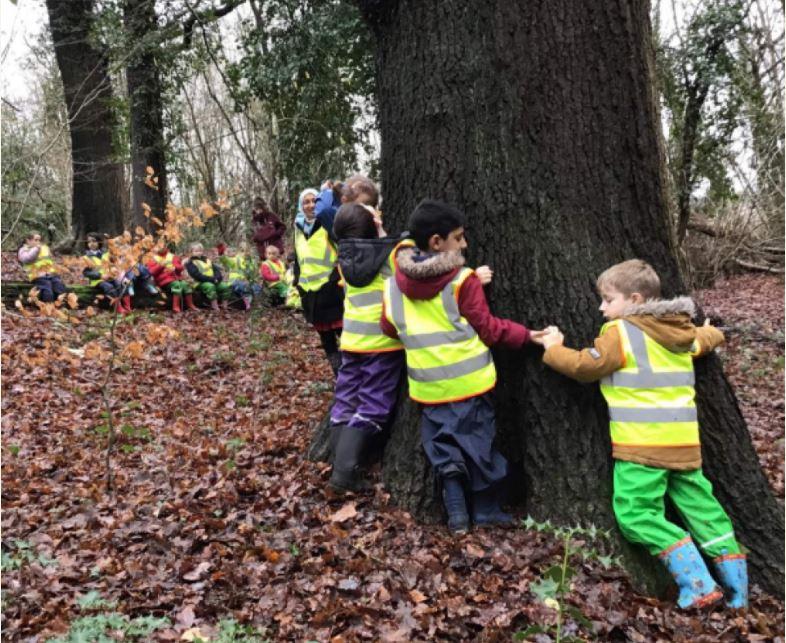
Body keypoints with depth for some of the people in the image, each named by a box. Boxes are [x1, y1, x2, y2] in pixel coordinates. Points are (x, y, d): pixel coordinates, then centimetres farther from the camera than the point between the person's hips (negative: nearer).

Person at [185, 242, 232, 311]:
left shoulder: (206, 260, 20)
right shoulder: (190, 263, -2)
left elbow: (216, 269, 14)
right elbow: (197, 275, -15)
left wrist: (217, 277, -11)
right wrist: (211, 279, -22)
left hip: (214, 281, 6)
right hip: (200, 283, -6)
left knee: (225, 286, -15)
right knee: (210, 286, -38)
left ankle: (225, 305, -6)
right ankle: (214, 306, -35)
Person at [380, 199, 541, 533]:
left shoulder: (394, 283, 1)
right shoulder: (463, 280, -13)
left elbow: (389, 327, 12)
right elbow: (487, 328, -9)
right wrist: (526, 334, -1)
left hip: (428, 384, 4)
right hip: (468, 379, -4)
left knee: (442, 444, 16)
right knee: (478, 442, 12)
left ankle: (456, 512, 11)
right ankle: (486, 510, 24)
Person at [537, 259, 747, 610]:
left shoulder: (620, 332, -8)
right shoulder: (680, 332, 15)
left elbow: (586, 366, -8)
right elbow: (705, 340, 35)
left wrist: (553, 349, 8)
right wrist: (709, 331, 58)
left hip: (642, 444, -8)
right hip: (684, 442, 8)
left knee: (637, 514, -5)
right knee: (701, 508, 16)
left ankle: (697, 584, -11)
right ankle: (737, 585, 21)